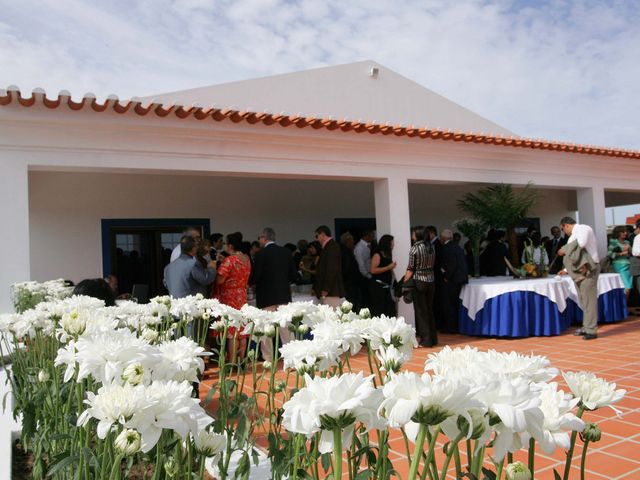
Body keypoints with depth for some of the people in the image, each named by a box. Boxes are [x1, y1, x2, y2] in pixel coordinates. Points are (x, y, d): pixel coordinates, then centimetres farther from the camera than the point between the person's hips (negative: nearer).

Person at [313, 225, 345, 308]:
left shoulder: (332, 247, -11)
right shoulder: (328, 247, 18)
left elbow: (332, 269, -19)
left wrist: (325, 289, -19)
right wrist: (316, 288, 20)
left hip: (330, 292, -9)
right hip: (326, 292, 9)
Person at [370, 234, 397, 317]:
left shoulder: (388, 255, 15)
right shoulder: (377, 255, -7)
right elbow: (373, 270, -18)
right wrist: (388, 267, -16)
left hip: (387, 285, 7)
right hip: (378, 285, -7)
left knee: (390, 309, 0)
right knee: (379, 310, -9)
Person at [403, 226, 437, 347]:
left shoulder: (414, 248, -12)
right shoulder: (431, 247, 4)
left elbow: (411, 269, -11)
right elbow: (432, 264, 6)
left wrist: (404, 282, -3)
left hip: (419, 282, -5)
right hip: (431, 280, 5)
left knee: (421, 311, 4)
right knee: (430, 310, 15)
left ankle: (425, 339, 7)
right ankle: (433, 338, 20)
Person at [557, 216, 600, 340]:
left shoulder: (583, 228, -5)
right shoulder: (574, 234, 21)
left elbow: (581, 243, -24)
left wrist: (565, 250, -13)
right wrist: (567, 270, 28)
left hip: (588, 269, -9)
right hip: (580, 270, 9)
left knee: (589, 299, -8)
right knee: (584, 300, 10)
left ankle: (591, 330, -6)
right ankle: (586, 327, 17)